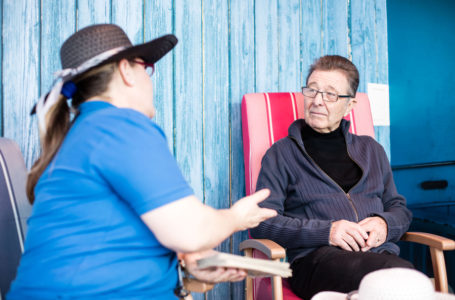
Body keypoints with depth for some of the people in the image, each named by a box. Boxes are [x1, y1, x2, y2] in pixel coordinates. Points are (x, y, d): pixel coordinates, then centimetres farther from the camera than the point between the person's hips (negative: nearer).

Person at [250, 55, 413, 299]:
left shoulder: (371, 150, 26)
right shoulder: (281, 154, 12)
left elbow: (399, 208, 26)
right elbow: (261, 222, 1)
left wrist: (384, 224, 1)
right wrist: (325, 231, -11)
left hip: (378, 252, 4)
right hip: (316, 258, -4)